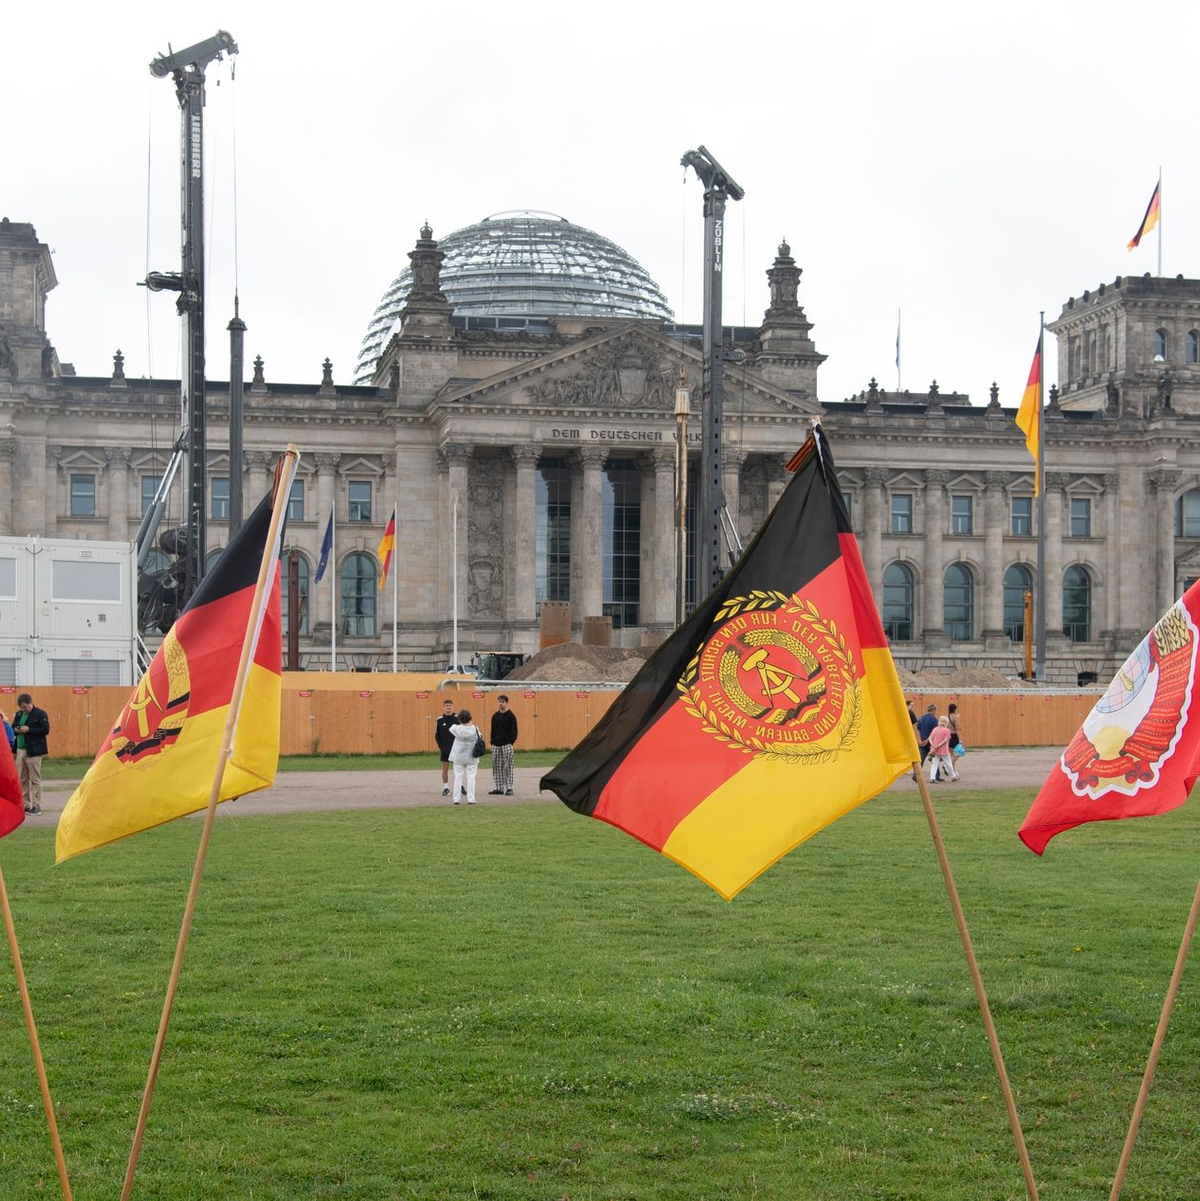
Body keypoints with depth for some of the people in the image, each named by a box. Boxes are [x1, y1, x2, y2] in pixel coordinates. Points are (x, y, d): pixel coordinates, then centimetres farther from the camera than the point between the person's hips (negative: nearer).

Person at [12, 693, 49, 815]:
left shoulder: (40, 714, -5)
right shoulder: (18, 714, 14)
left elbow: (45, 730, -12)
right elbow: (13, 728, 21)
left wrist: (28, 730, -18)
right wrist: (16, 730, -3)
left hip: (34, 751, -6)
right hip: (20, 750, 6)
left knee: (35, 779, -4)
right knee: (22, 780, 8)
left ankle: (36, 806, 0)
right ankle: (26, 805, 15)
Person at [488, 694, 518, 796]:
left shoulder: (511, 716, -3)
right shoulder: (495, 716, 12)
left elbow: (514, 730, -4)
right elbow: (493, 730, 16)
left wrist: (512, 742, -12)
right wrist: (492, 742, 8)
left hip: (507, 745, -5)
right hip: (496, 745, 5)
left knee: (507, 767, -5)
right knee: (496, 767, 5)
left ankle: (509, 788, -3)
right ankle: (499, 788, 10)